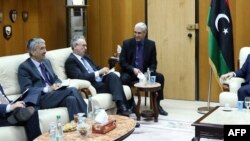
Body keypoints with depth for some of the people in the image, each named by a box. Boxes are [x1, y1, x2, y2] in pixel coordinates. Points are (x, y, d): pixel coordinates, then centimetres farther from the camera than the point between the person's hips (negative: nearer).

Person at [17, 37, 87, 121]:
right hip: (40, 99, -7)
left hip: (55, 94, 7)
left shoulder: (46, 62, 20)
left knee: (71, 99, -29)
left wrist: (59, 85, -1)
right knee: (73, 90, -27)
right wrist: (47, 89, -20)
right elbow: (27, 89, -11)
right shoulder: (24, 67, -2)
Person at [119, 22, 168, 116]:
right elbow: (122, 62, -6)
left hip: (145, 73, 2)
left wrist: (148, 73, -19)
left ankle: (157, 104, -5)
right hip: (130, 73, -2)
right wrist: (133, 69, -22)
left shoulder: (151, 44, 1)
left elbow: (153, 63, 2)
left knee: (160, 77, -20)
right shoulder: (127, 43, -4)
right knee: (124, 79, -33)